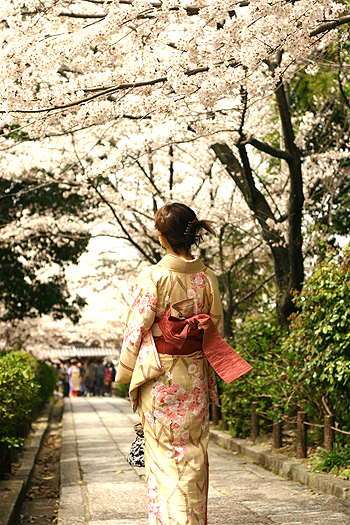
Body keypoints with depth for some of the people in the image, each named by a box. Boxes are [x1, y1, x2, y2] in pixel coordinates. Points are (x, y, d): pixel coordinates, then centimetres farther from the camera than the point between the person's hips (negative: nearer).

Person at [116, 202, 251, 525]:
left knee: (164, 454, 5)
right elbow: (216, 329, 7)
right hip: (196, 376, 4)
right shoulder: (207, 278, 0)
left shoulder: (153, 277, -13)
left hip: (159, 377, -4)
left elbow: (137, 329, -9)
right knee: (193, 453, 13)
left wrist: (126, 372, 4)